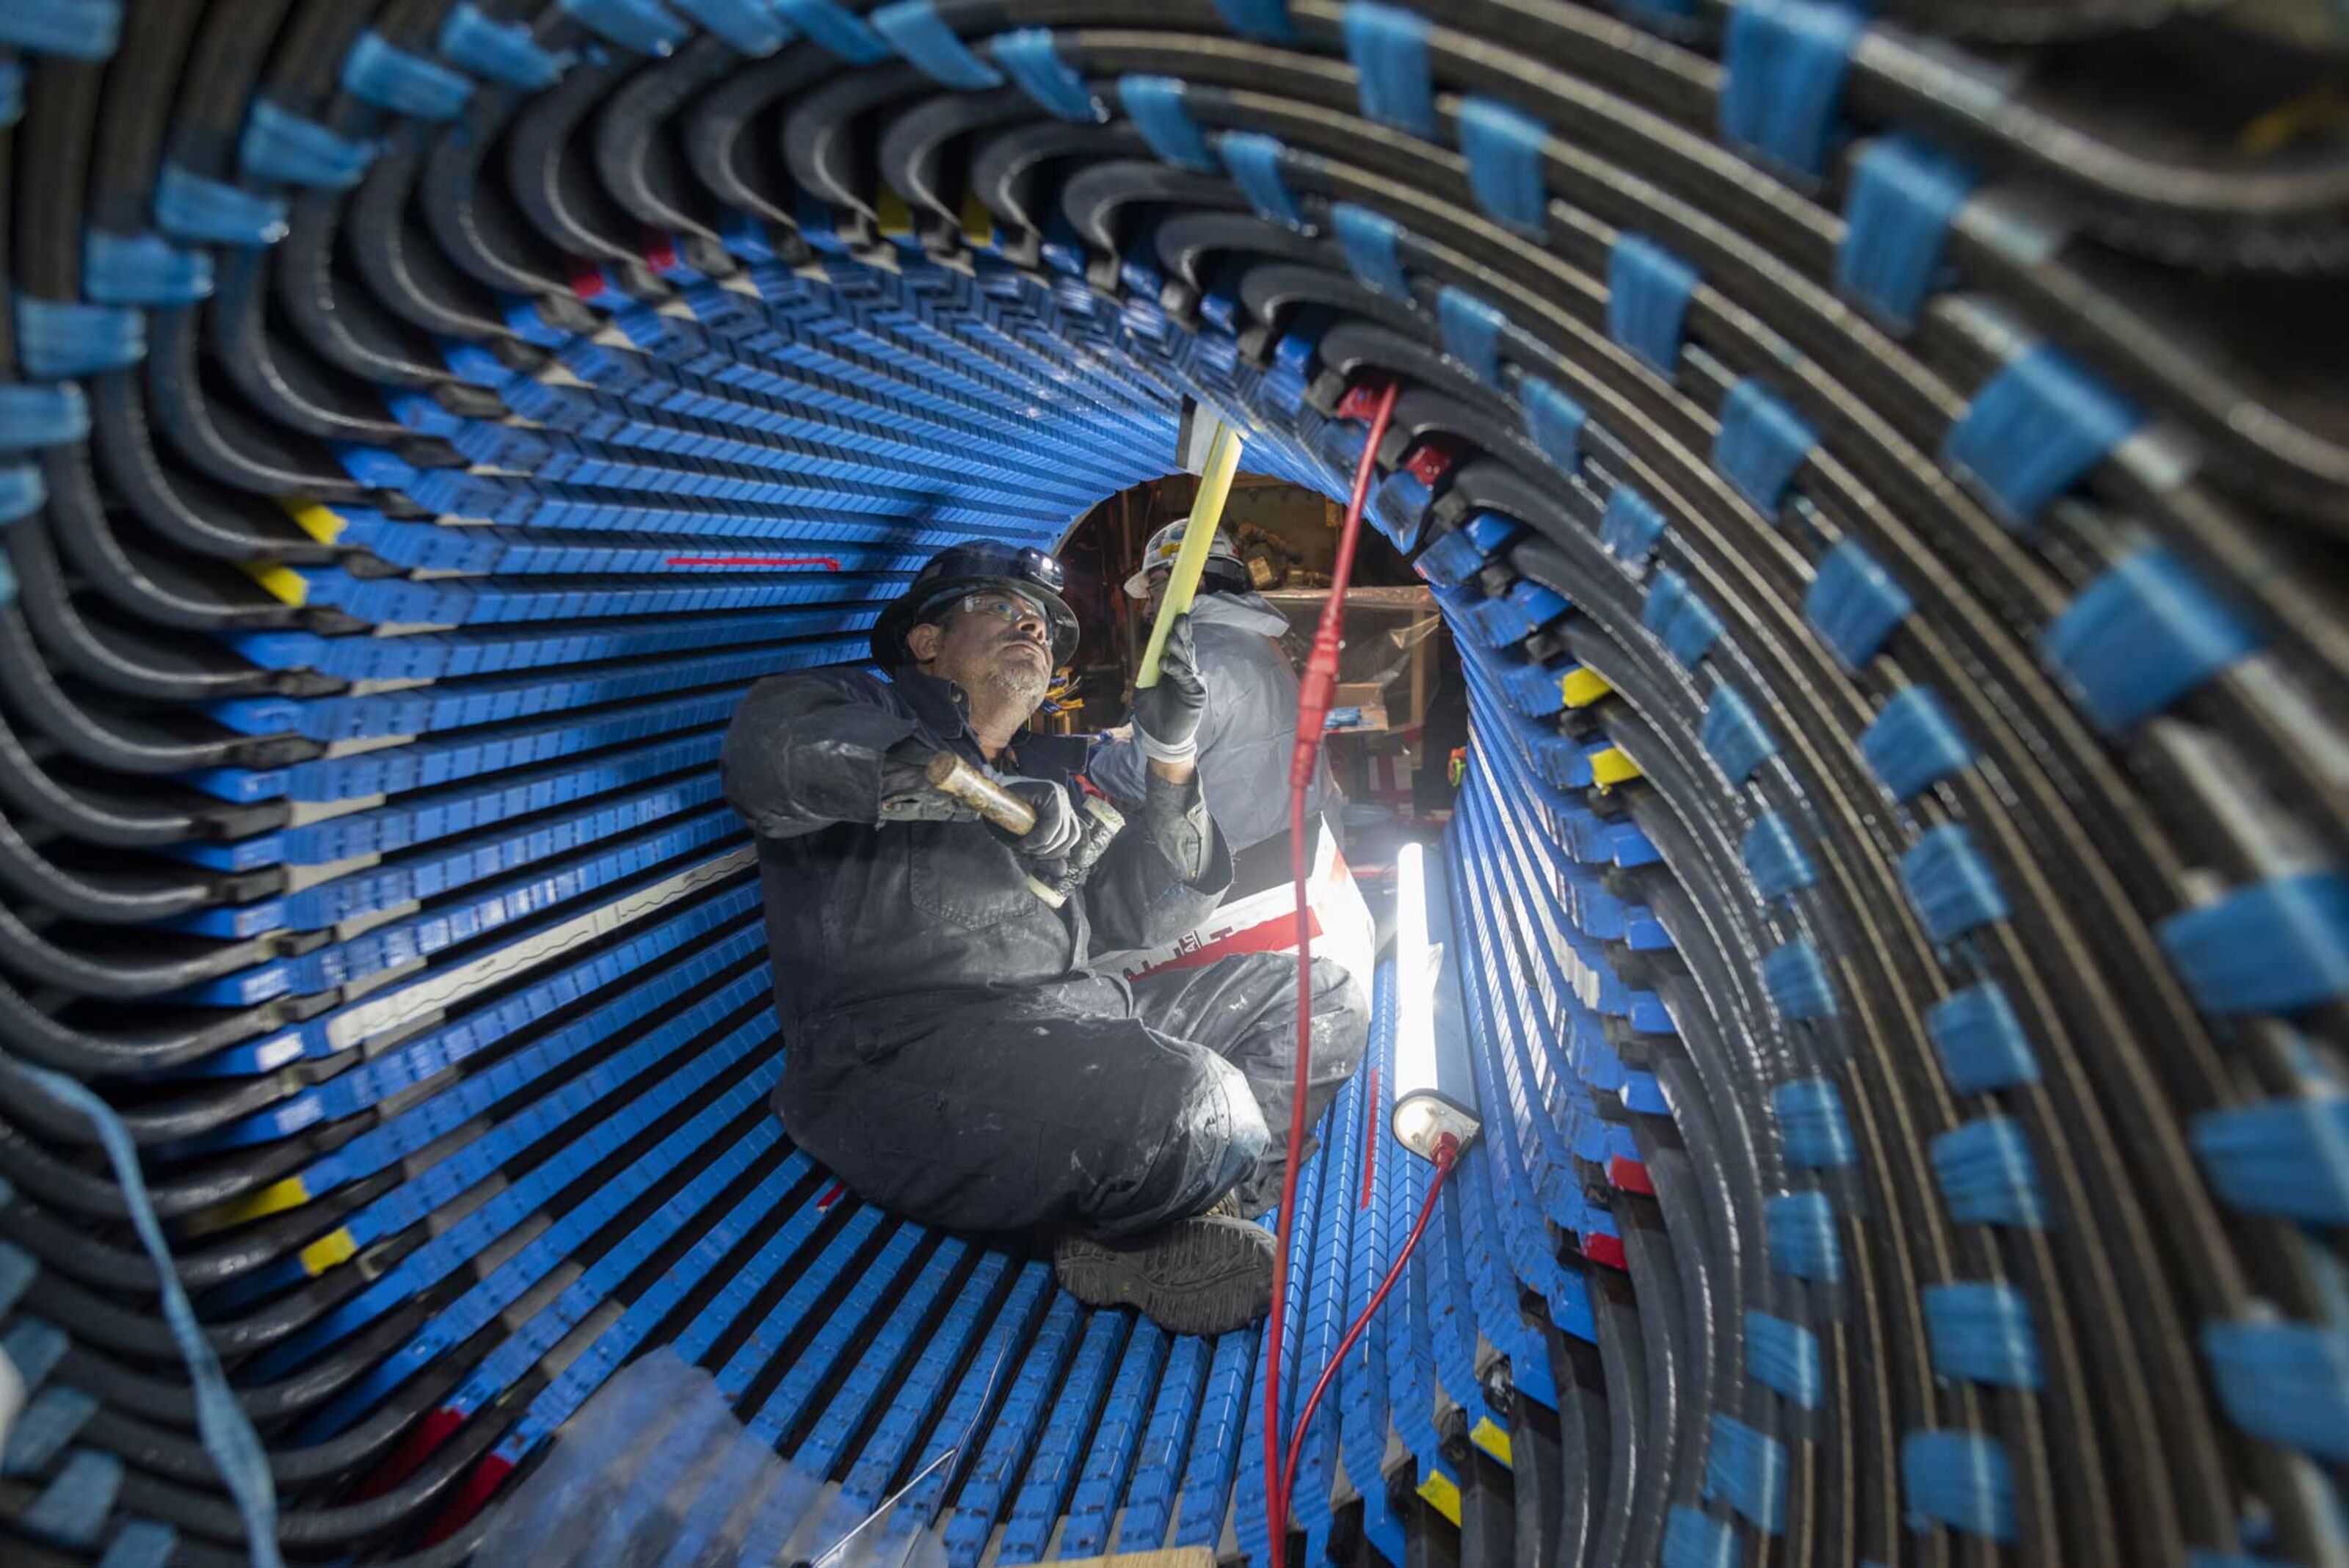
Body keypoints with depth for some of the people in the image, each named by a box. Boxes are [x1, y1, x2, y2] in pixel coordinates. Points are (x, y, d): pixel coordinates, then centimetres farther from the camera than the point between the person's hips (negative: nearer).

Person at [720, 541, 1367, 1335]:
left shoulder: (1049, 775, 27)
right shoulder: (858, 706, 8)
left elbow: (1142, 917, 19)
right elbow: (771, 747, -17)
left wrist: (1171, 762, 7)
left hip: (1076, 1025, 8)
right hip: (910, 1055, -8)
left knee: (1322, 994, 9)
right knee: (1190, 1101, -32)